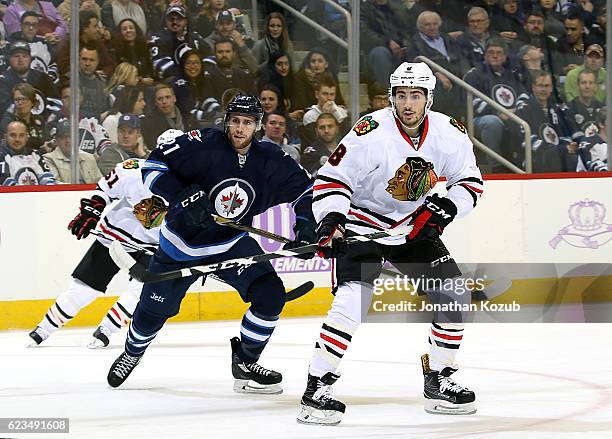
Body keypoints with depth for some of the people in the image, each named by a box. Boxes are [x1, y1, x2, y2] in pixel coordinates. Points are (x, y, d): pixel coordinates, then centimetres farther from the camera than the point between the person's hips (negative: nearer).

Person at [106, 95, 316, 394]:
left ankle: (244, 363, 3)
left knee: (271, 295, -16)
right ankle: (133, 352, 42)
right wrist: (181, 196, -32)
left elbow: (304, 186, 5)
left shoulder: (270, 161, -10)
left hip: (232, 242, 2)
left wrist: (306, 223, -8)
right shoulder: (203, 144, -22)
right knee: (153, 310, 7)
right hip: (182, 244, -2)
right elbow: (153, 166, -20)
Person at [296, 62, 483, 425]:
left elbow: (470, 181, 3)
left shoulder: (451, 134, -9)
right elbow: (332, 179, -17)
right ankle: (317, 389, -17)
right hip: (362, 225, -5)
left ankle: (439, 381, 16)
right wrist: (330, 221, -31)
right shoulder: (371, 133, -23)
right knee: (353, 302, -23)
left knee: (453, 297, -1)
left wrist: (445, 208, -15)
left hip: (415, 228, 5)